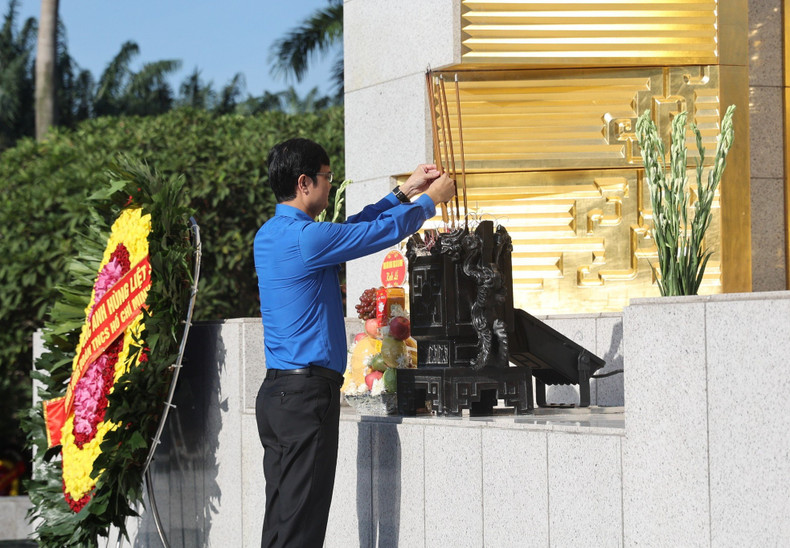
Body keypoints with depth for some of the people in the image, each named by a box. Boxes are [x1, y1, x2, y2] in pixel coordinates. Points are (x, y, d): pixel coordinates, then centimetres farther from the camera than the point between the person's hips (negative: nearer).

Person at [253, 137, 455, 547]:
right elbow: (386, 230, -7)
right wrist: (432, 199, 11)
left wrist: (404, 192, 29)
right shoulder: (305, 238, -16)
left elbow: (350, 230, 26)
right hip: (307, 392, -10)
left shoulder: (269, 235, 14)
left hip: (275, 391, 10)